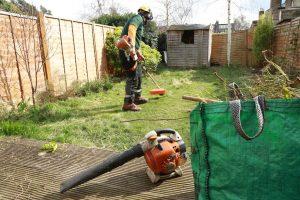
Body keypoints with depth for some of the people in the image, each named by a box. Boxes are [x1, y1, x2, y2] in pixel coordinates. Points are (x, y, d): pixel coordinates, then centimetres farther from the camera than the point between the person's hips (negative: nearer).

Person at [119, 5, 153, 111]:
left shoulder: (139, 22, 28)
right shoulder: (138, 18, -4)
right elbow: (131, 30, -26)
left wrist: (139, 53, 46)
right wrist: (132, 47, -37)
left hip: (131, 51, 10)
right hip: (127, 51, -10)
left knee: (138, 74, 18)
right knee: (132, 77, -10)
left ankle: (137, 97, 31)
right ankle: (128, 103, -6)